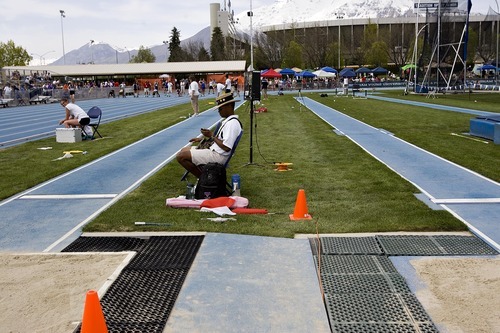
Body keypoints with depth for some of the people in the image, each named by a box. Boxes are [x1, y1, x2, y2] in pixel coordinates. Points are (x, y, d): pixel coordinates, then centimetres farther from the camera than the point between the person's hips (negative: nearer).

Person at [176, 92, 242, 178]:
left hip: (217, 156, -11)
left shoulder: (232, 123, -21)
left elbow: (226, 147, -27)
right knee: (184, 150, 19)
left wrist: (212, 136, -16)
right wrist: (202, 139, 16)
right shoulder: (228, 120, 12)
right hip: (214, 150, 11)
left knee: (181, 156, -14)